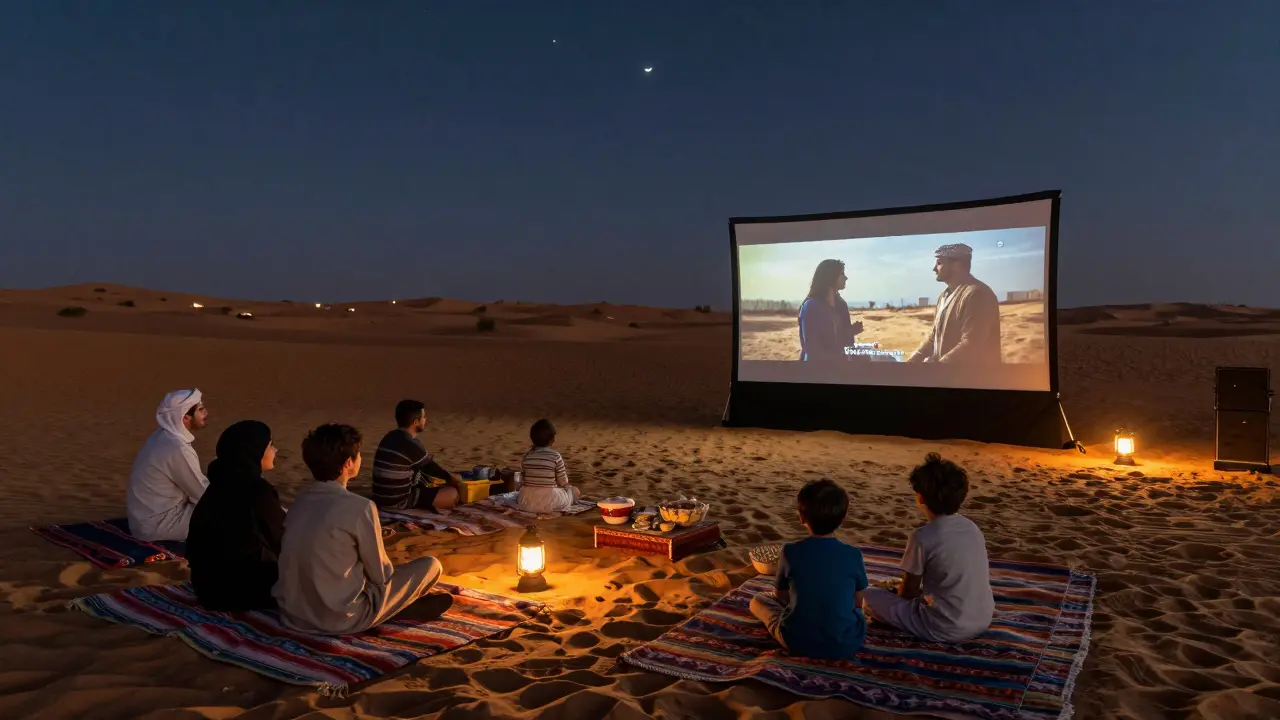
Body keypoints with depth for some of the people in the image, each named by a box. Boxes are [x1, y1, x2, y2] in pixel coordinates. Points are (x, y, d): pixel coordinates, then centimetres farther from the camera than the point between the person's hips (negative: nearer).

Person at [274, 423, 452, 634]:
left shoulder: (301, 500, 1)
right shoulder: (359, 507, -19)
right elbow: (380, 575, -7)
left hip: (292, 613, 7)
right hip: (340, 619, -7)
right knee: (431, 565, 5)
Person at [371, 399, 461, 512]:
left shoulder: (390, 437, 8)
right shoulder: (411, 444, -20)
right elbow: (431, 467, -4)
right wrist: (451, 479, 13)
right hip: (398, 500, -9)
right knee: (453, 494, -9)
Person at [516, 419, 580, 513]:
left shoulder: (527, 456, -1)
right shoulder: (555, 457, -11)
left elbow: (522, 482, 4)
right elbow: (563, 483, -5)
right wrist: (565, 475, 17)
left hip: (526, 503, 3)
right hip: (549, 503, -3)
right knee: (575, 491, 19)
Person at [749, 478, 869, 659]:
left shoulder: (789, 552, -11)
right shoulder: (854, 555, -9)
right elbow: (857, 603, 4)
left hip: (798, 642, -3)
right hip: (846, 645, 3)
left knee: (757, 601, 20)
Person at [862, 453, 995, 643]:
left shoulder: (923, 536, -18)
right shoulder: (972, 528, 3)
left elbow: (908, 590, -6)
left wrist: (897, 590, 18)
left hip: (945, 629, -7)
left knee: (871, 596, 6)